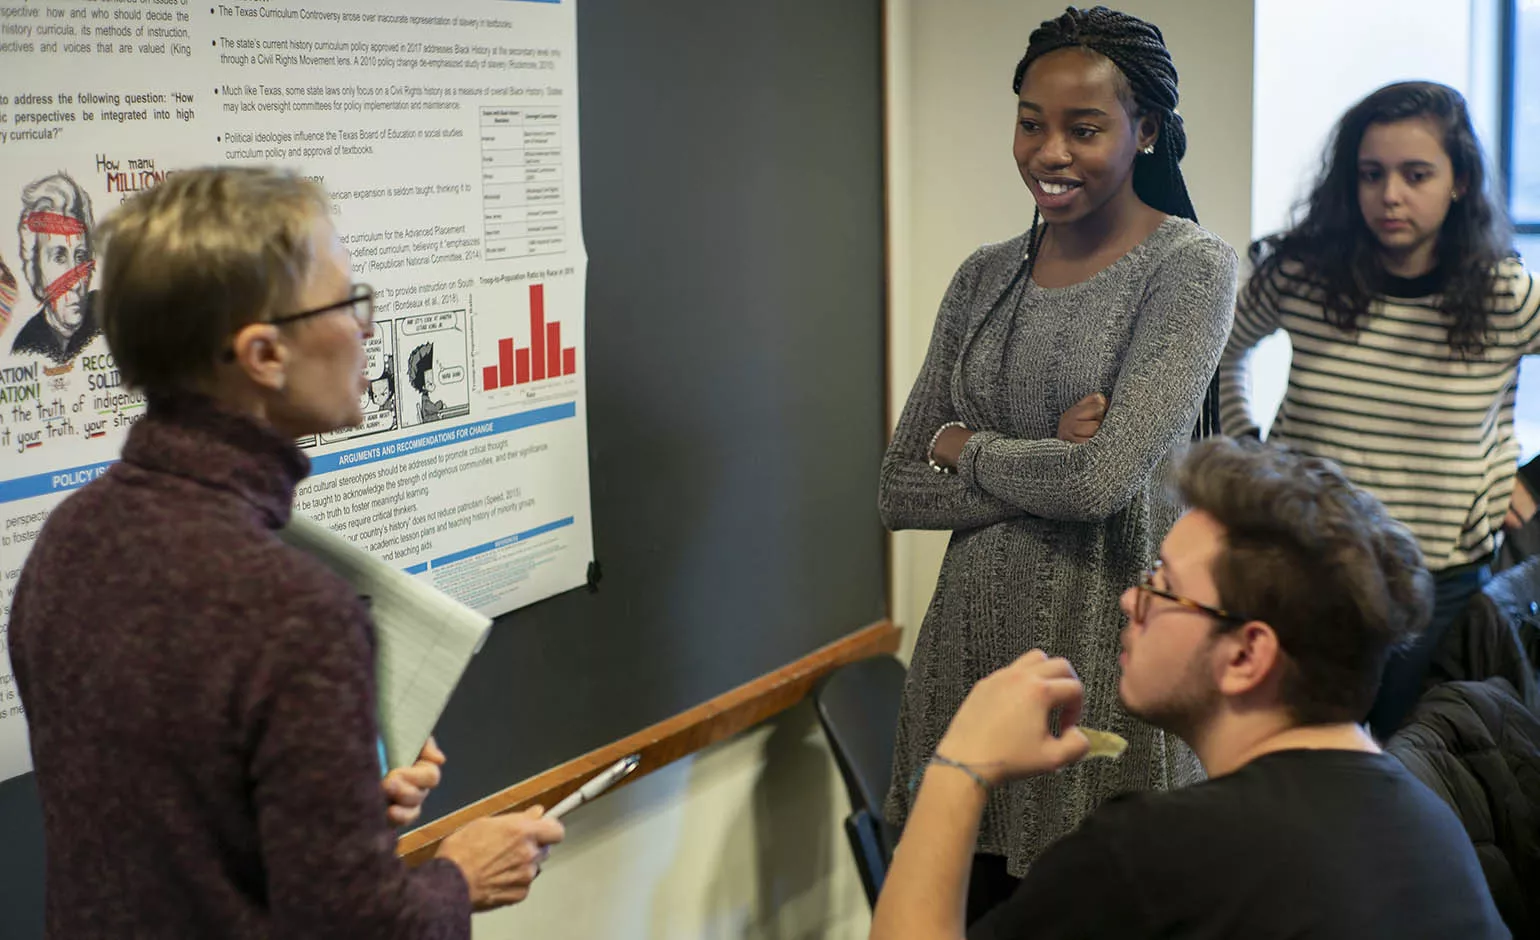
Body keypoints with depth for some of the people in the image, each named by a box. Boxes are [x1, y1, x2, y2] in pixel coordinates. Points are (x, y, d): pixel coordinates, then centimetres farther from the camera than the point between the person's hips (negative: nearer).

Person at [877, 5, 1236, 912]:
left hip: (1108, 645, -4)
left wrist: (967, 450, -3)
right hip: (975, 646, 5)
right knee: (967, 905, 9)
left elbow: (1105, 476, -19)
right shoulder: (985, 277, 8)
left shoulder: (1192, 267, -7)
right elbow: (901, 491, 4)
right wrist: (1045, 465, -11)